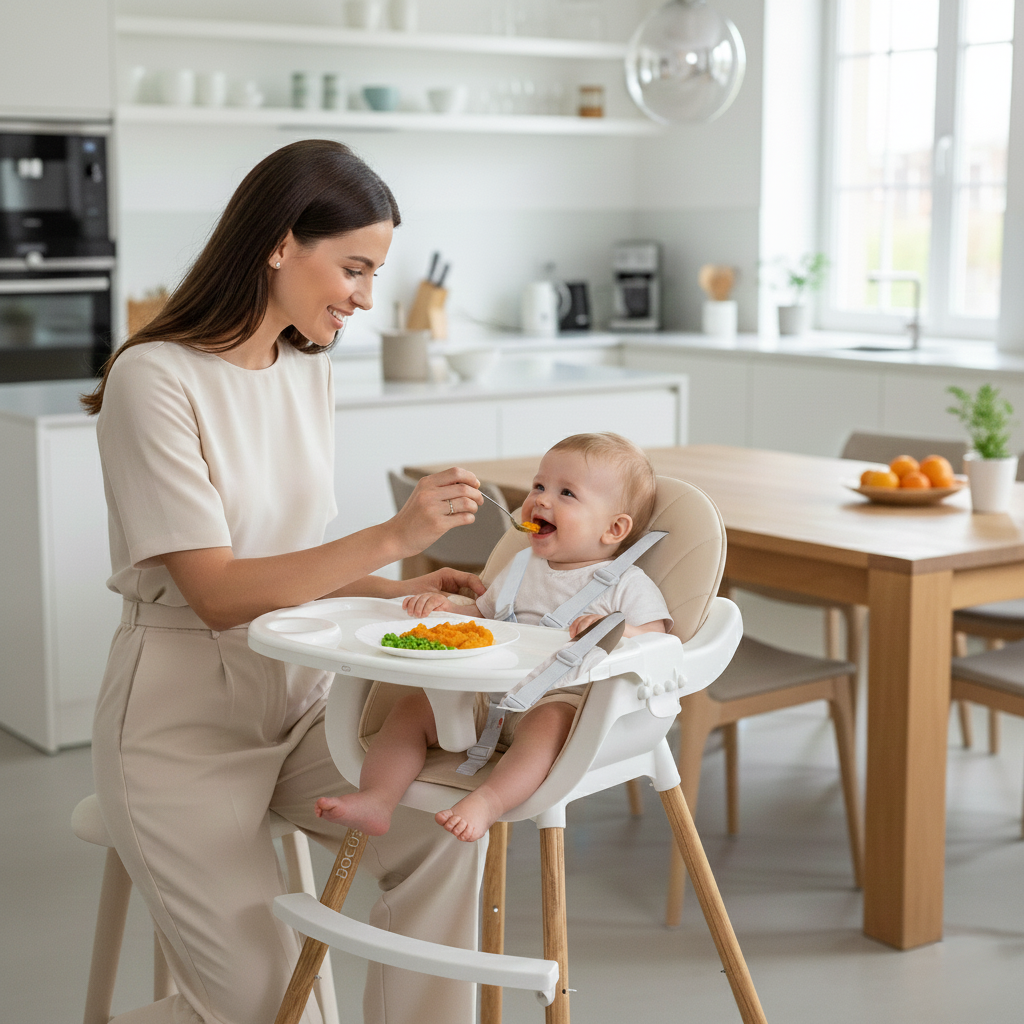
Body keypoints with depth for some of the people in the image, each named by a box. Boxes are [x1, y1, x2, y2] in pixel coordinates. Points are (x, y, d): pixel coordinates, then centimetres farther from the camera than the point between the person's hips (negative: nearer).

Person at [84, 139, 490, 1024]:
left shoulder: (308, 371, 8)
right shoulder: (157, 379, -16)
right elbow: (216, 591, -20)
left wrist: (400, 592, -5)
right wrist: (394, 538, -26)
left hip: (300, 697, 6)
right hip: (187, 717, -6)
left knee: (443, 834, -21)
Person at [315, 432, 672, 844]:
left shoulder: (627, 585, 1)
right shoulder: (520, 571, 20)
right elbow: (481, 616, 29)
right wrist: (447, 606, 7)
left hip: (562, 698, -6)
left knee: (548, 723, -40)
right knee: (412, 708, -7)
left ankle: (486, 801, -53)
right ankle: (376, 799, -18)